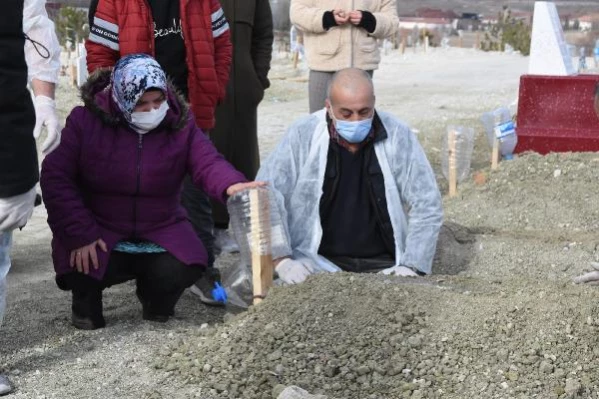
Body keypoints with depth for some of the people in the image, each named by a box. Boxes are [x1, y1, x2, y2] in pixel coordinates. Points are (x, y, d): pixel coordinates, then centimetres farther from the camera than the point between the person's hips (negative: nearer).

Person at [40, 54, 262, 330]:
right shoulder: (86, 121, -11)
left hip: (161, 232, 2)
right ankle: (86, 296, 10)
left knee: (184, 269, -25)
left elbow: (208, 163, -19)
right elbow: (56, 177, -12)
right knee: (80, 266, -31)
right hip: (99, 232, -2)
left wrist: (231, 185, -44)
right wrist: (80, 234, -20)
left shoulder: (180, 124, -5)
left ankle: (154, 291, 15)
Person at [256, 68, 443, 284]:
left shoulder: (397, 136, -3)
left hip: (384, 264, 1)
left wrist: (411, 266, -10)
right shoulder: (302, 135, -6)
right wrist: (282, 260, -17)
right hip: (317, 262, -1)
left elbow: (427, 204, 0)